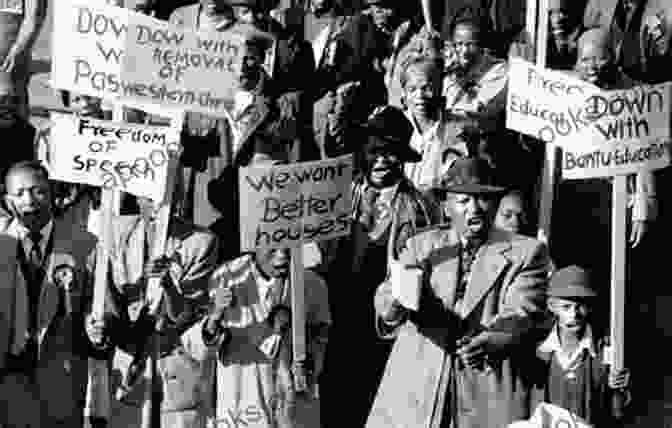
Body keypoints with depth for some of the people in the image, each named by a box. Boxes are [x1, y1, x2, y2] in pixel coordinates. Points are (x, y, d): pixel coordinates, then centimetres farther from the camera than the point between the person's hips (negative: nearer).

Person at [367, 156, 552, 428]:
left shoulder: (526, 252, 8)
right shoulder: (422, 245, 14)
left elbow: (521, 314, -5)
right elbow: (385, 299, 1)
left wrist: (489, 341, -27)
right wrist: (396, 305, -24)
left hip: (489, 396, -2)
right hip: (414, 393, 2)